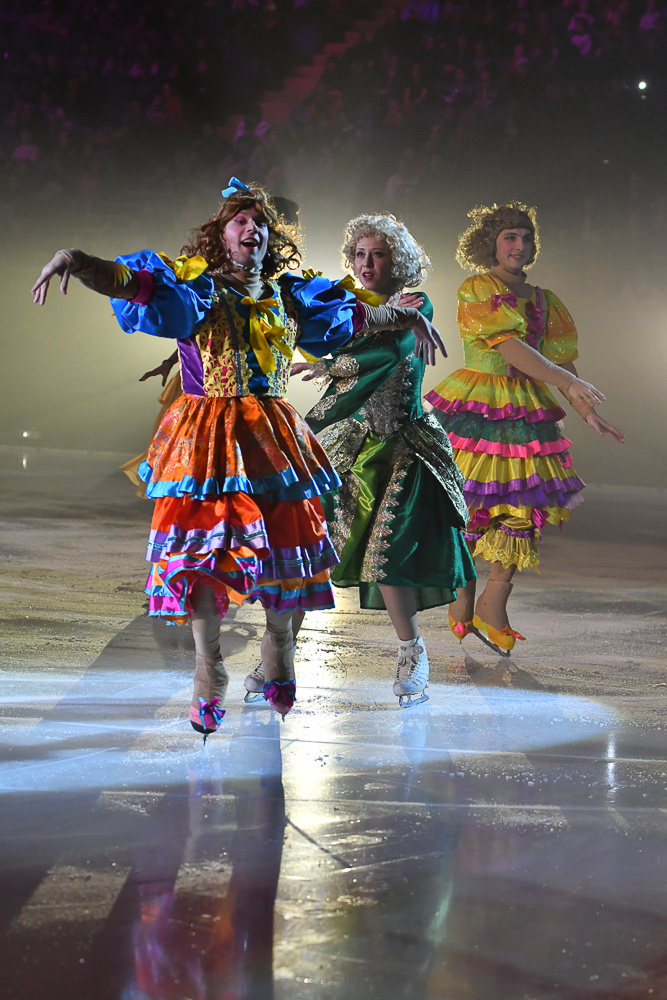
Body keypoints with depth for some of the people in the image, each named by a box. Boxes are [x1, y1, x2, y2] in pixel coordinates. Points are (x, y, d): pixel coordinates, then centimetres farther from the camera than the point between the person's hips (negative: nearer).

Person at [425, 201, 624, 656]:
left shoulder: (544, 302, 15)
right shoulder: (477, 290, -6)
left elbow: (562, 359, 15)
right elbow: (509, 346, -19)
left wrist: (587, 411, 4)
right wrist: (568, 382, -27)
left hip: (526, 411, 6)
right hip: (475, 408, -6)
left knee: (527, 504, -3)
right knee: (467, 505, -5)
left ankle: (493, 605, 4)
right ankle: (462, 601, 11)